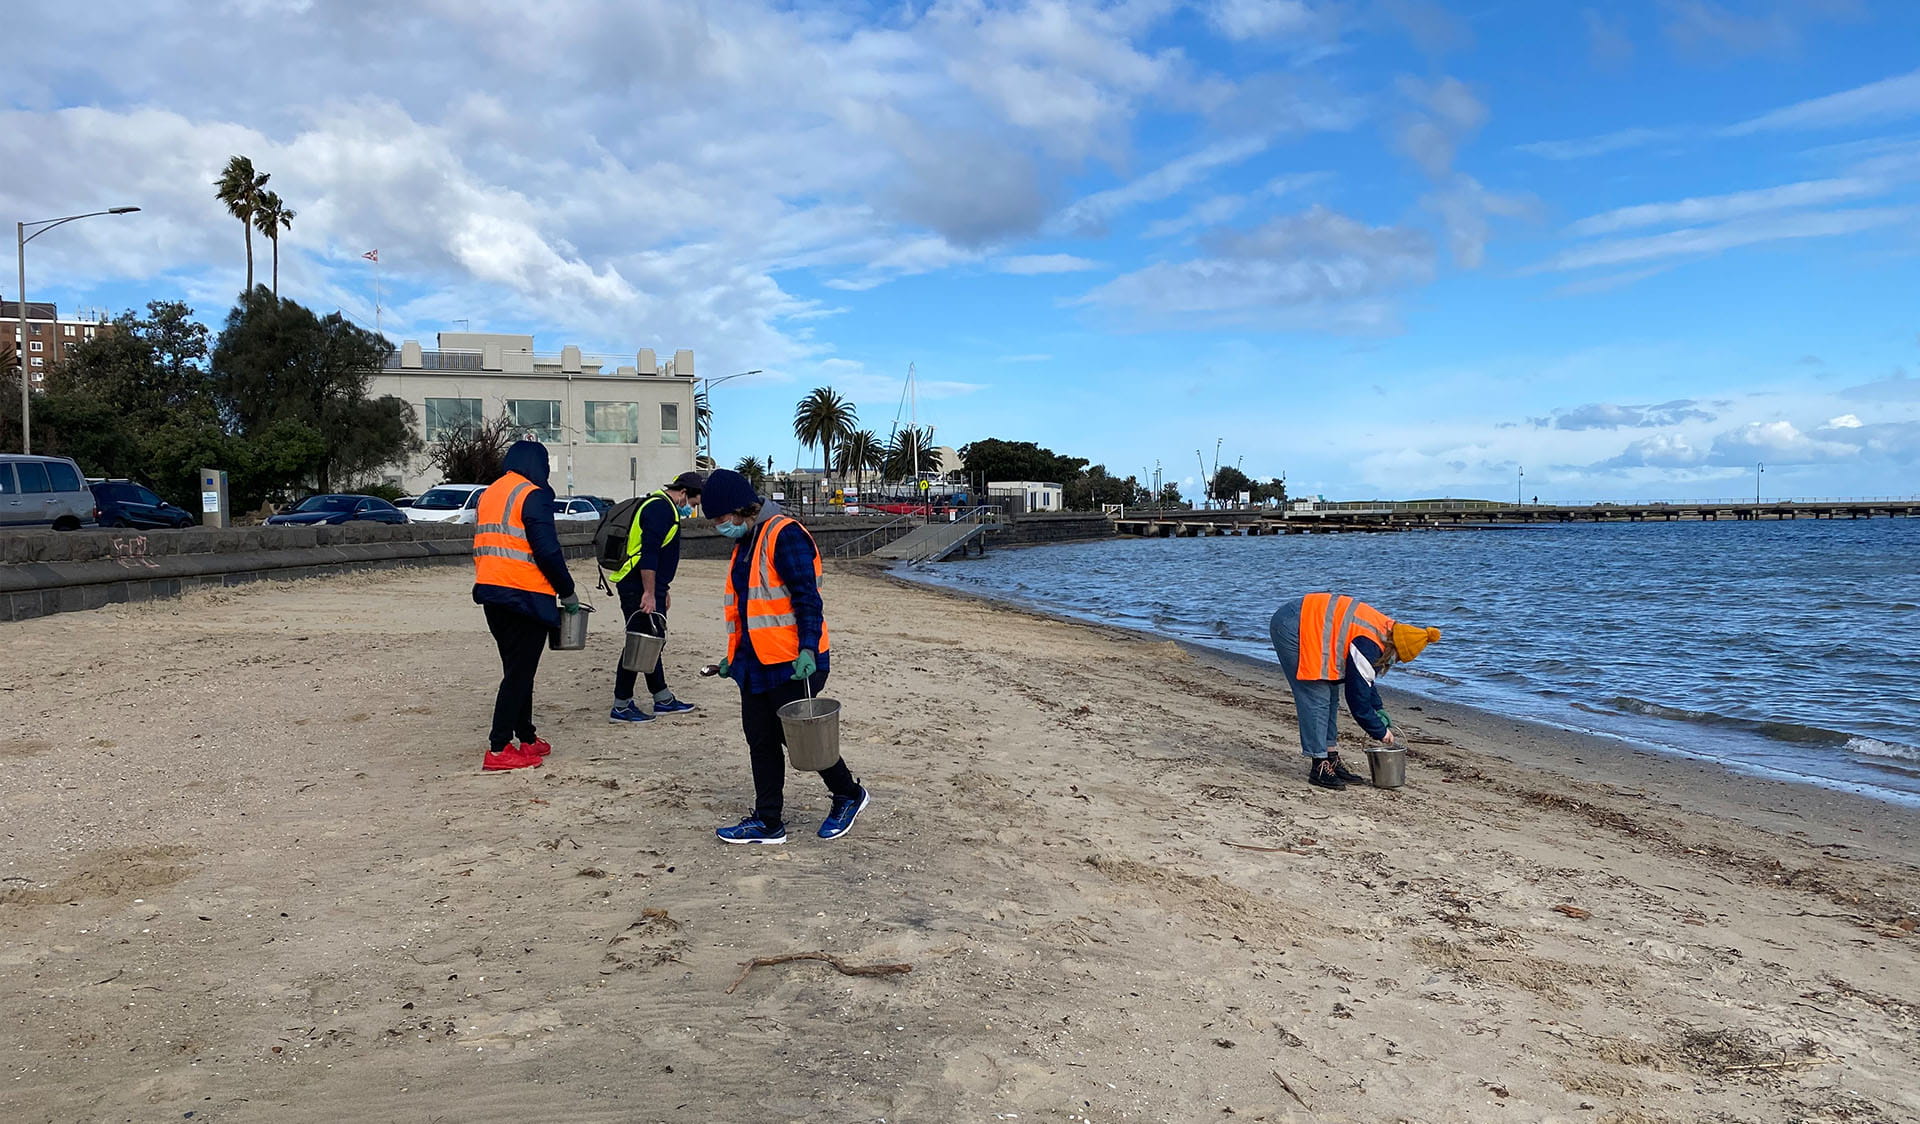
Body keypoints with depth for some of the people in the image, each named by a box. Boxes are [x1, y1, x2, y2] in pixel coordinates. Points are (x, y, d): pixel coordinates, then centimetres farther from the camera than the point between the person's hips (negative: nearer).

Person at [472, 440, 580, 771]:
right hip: (524, 595, -8)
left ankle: (527, 739, 24)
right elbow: (547, 551, -17)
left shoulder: (488, 494, 16)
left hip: (491, 593, 8)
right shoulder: (533, 496, -10)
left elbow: (485, 545, 18)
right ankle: (498, 749, -4)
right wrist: (567, 592, -7)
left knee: (517, 669, 17)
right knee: (519, 673, -3)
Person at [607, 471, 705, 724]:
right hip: (638, 589, -11)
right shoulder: (660, 508, -16)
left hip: (649, 588, 11)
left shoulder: (664, 507, 18)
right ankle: (620, 707, 1)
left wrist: (663, 589, 26)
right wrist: (649, 594, -24)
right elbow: (648, 554, -23)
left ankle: (663, 699, 26)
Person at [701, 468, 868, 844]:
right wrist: (735, 657, 24)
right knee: (761, 742, 10)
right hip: (756, 664, 9)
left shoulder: (784, 535, -15)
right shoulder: (745, 543, 14)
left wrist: (808, 648, -28)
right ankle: (768, 822, 19)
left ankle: (849, 795, 21)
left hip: (791, 664, -9)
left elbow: (807, 597, -20)